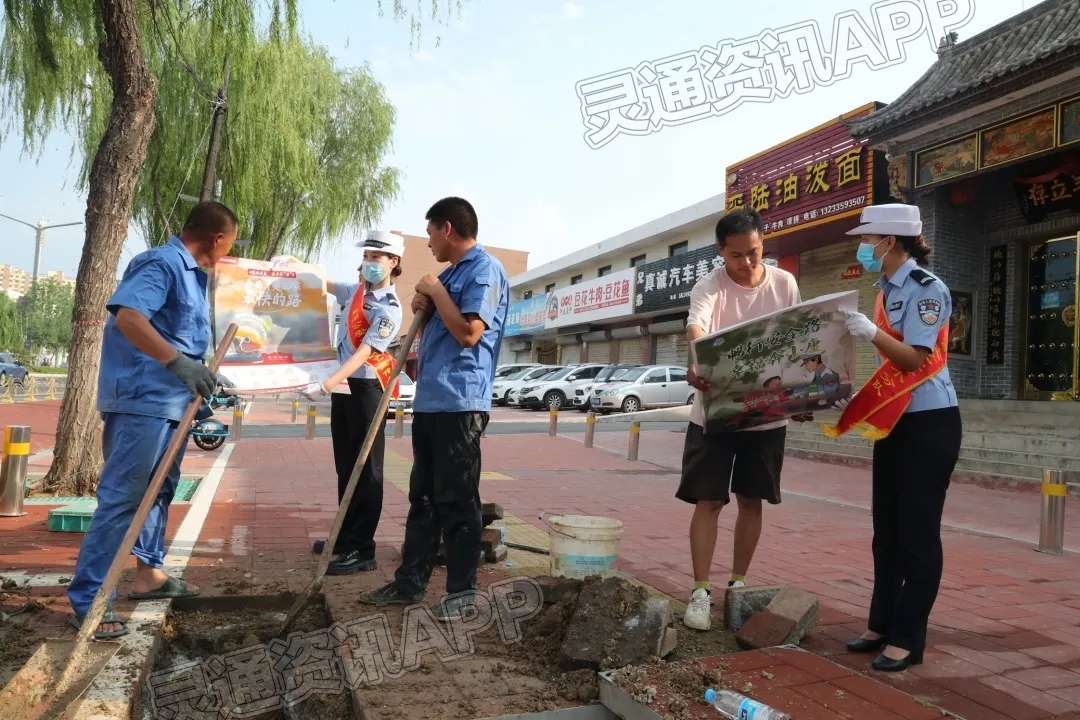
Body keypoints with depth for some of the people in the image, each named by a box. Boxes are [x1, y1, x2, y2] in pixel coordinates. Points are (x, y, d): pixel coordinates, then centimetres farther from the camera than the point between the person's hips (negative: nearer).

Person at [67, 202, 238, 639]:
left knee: (159, 490, 20)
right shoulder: (163, 263, -15)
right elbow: (128, 315, -30)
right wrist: (178, 363, -38)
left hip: (170, 401, 11)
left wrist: (205, 378, 27)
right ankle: (86, 600, -3)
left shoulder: (188, 271, 15)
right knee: (121, 498, -9)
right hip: (142, 400, -11)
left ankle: (149, 573, 33)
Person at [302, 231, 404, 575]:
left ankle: (362, 551, -3)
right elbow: (323, 284, 30)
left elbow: (362, 354, -24)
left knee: (366, 471, -6)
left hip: (367, 388, -8)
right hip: (343, 385, 8)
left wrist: (324, 386, -32)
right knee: (346, 467, 15)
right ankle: (346, 537, 26)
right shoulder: (355, 290, 9)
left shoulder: (390, 309, -15)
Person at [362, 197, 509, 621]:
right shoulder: (448, 275, 21)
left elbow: (468, 332, -21)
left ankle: (461, 591, 9)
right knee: (422, 496, 14)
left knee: (457, 501, -3)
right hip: (429, 400, 10)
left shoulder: (485, 270, -9)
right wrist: (422, 308, 6)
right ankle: (410, 582, 23)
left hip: (460, 403, -10)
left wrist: (435, 292, -9)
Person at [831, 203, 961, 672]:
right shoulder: (888, 290, 12)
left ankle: (908, 638, 8)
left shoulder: (927, 288, -14)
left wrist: (871, 333, -33)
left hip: (930, 423, -9)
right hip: (893, 421, 9)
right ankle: (882, 624, 24)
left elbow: (916, 359, -21)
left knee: (917, 532, -1)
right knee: (887, 529, 13)